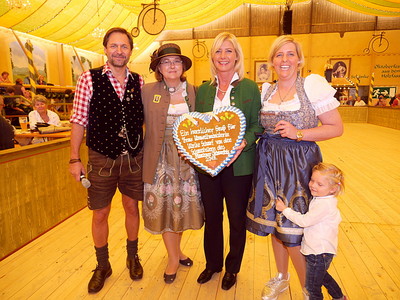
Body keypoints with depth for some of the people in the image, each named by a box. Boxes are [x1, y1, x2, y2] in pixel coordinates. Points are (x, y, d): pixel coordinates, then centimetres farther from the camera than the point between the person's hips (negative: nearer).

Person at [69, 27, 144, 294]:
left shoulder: (139, 82, 3)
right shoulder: (89, 79, -4)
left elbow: (147, 119, 6)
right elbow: (79, 121, -4)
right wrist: (75, 159, -6)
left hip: (133, 158, 2)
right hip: (102, 159, -2)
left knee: (132, 207, 14)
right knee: (100, 214, 10)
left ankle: (133, 257, 38)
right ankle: (103, 266, 33)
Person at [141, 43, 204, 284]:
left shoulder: (193, 91, 4)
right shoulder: (148, 91, -1)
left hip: (188, 158, 2)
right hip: (161, 158, -1)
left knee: (184, 204, 11)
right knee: (163, 205, 5)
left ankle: (177, 249, 36)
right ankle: (173, 258, 26)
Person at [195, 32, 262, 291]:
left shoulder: (250, 87, -1)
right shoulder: (204, 90, 9)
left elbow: (257, 124, -4)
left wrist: (245, 142, -22)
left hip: (238, 164, -3)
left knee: (237, 218, 11)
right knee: (211, 216, 16)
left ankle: (232, 268, 34)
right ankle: (213, 263, 39)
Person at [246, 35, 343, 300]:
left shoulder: (313, 85, -5)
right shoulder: (266, 91, 10)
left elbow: (337, 127, -6)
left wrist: (298, 133, -16)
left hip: (300, 164, -4)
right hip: (268, 163, 5)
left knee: (293, 231, -1)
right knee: (274, 223, 13)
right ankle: (281, 278, 38)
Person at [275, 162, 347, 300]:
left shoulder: (324, 205, -29)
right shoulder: (320, 198, 2)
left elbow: (304, 221, -27)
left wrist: (285, 209, -19)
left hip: (319, 253, -10)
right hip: (319, 250, 10)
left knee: (312, 287, 8)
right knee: (322, 276, 34)